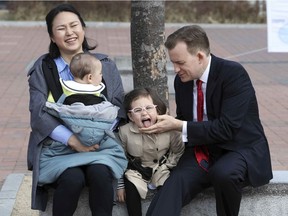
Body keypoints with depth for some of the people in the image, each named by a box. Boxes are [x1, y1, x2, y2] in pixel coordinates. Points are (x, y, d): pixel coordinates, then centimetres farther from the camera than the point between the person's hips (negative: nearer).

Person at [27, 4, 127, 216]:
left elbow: (119, 106, 3)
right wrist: (73, 140, -19)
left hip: (99, 143, 1)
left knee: (99, 174, -31)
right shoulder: (42, 68, 4)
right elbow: (39, 113, -6)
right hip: (57, 144, -1)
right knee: (73, 179, -30)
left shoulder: (106, 65, 9)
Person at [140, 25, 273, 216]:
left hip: (241, 149, -4)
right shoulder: (182, 79, 4)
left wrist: (178, 125, -21)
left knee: (223, 173, -40)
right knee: (174, 185, -27)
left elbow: (226, 129, -22)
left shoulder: (234, 73, -16)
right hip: (202, 152, 4)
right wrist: (163, 123, -3)